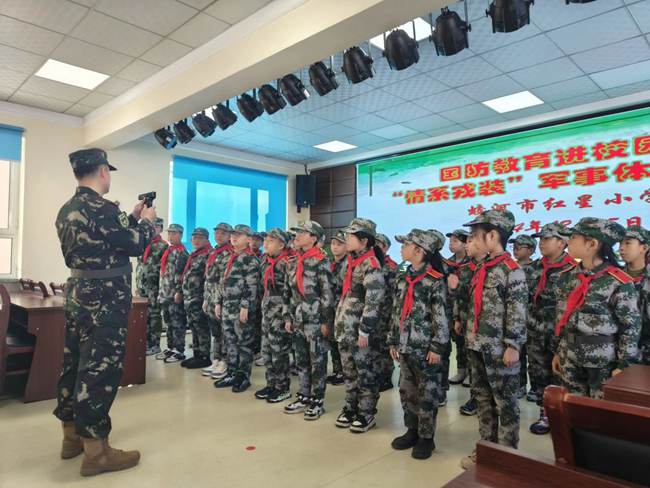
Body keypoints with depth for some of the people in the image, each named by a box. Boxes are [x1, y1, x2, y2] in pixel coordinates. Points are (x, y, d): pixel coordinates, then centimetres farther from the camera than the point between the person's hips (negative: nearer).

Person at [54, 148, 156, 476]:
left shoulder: (67, 210, 11)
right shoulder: (102, 208, -19)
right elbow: (136, 244, -13)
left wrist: (132, 218, 17)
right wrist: (147, 221, 5)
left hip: (77, 295, 10)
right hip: (104, 301, -10)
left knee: (75, 363, 16)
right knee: (100, 369, -3)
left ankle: (72, 435, 31)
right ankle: (95, 451, 7)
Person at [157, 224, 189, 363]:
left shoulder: (181, 252, -11)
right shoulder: (168, 251, 17)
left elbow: (180, 274, -17)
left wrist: (179, 292, -21)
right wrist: (161, 291, 19)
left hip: (175, 294, -9)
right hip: (165, 294, 9)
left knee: (177, 323, -3)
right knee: (169, 323, 15)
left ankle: (179, 351, 4)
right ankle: (171, 348, 24)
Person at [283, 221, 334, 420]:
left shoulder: (321, 262, -11)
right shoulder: (293, 262, 10)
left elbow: (328, 294, -13)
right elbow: (288, 291, 14)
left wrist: (326, 322, -14)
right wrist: (287, 317, 11)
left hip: (316, 320, -7)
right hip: (298, 319, 7)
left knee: (317, 362, 4)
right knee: (301, 360, 15)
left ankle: (317, 401, 16)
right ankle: (304, 397, 29)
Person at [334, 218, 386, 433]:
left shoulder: (371, 265, -16)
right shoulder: (350, 262, 11)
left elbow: (373, 302, -20)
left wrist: (365, 331, -19)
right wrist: (338, 322, 19)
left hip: (360, 330, -8)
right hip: (344, 329, 8)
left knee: (365, 373, 5)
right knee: (349, 371, 17)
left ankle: (367, 413, 18)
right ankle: (350, 407, 31)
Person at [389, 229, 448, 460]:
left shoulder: (435, 281, -11)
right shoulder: (402, 278, 9)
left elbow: (441, 317, -13)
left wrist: (437, 347, -15)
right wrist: (393, 341, 12)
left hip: (425, 347, -6)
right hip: (405, 346, 7)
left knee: (427, 394, 7)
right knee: (407, 391, 15)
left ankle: (426, 437, 21)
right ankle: (412, 431, 31)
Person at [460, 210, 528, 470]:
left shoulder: (512, 270, -13)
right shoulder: (481, 268, 11)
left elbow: (518, 312, -16)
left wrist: (513, 345, -17)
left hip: (499, 348, -8)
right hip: (478, 346, 8)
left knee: (505, 402, 7)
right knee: (483, 399, 17)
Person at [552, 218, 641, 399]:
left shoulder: (619, 282, -14)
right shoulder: (567, 277, 2)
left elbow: (631, 327, -10)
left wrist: (624, 365, -10)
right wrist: (557, 351, 11)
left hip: (603, 362, -5)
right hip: (569, 359, 5)